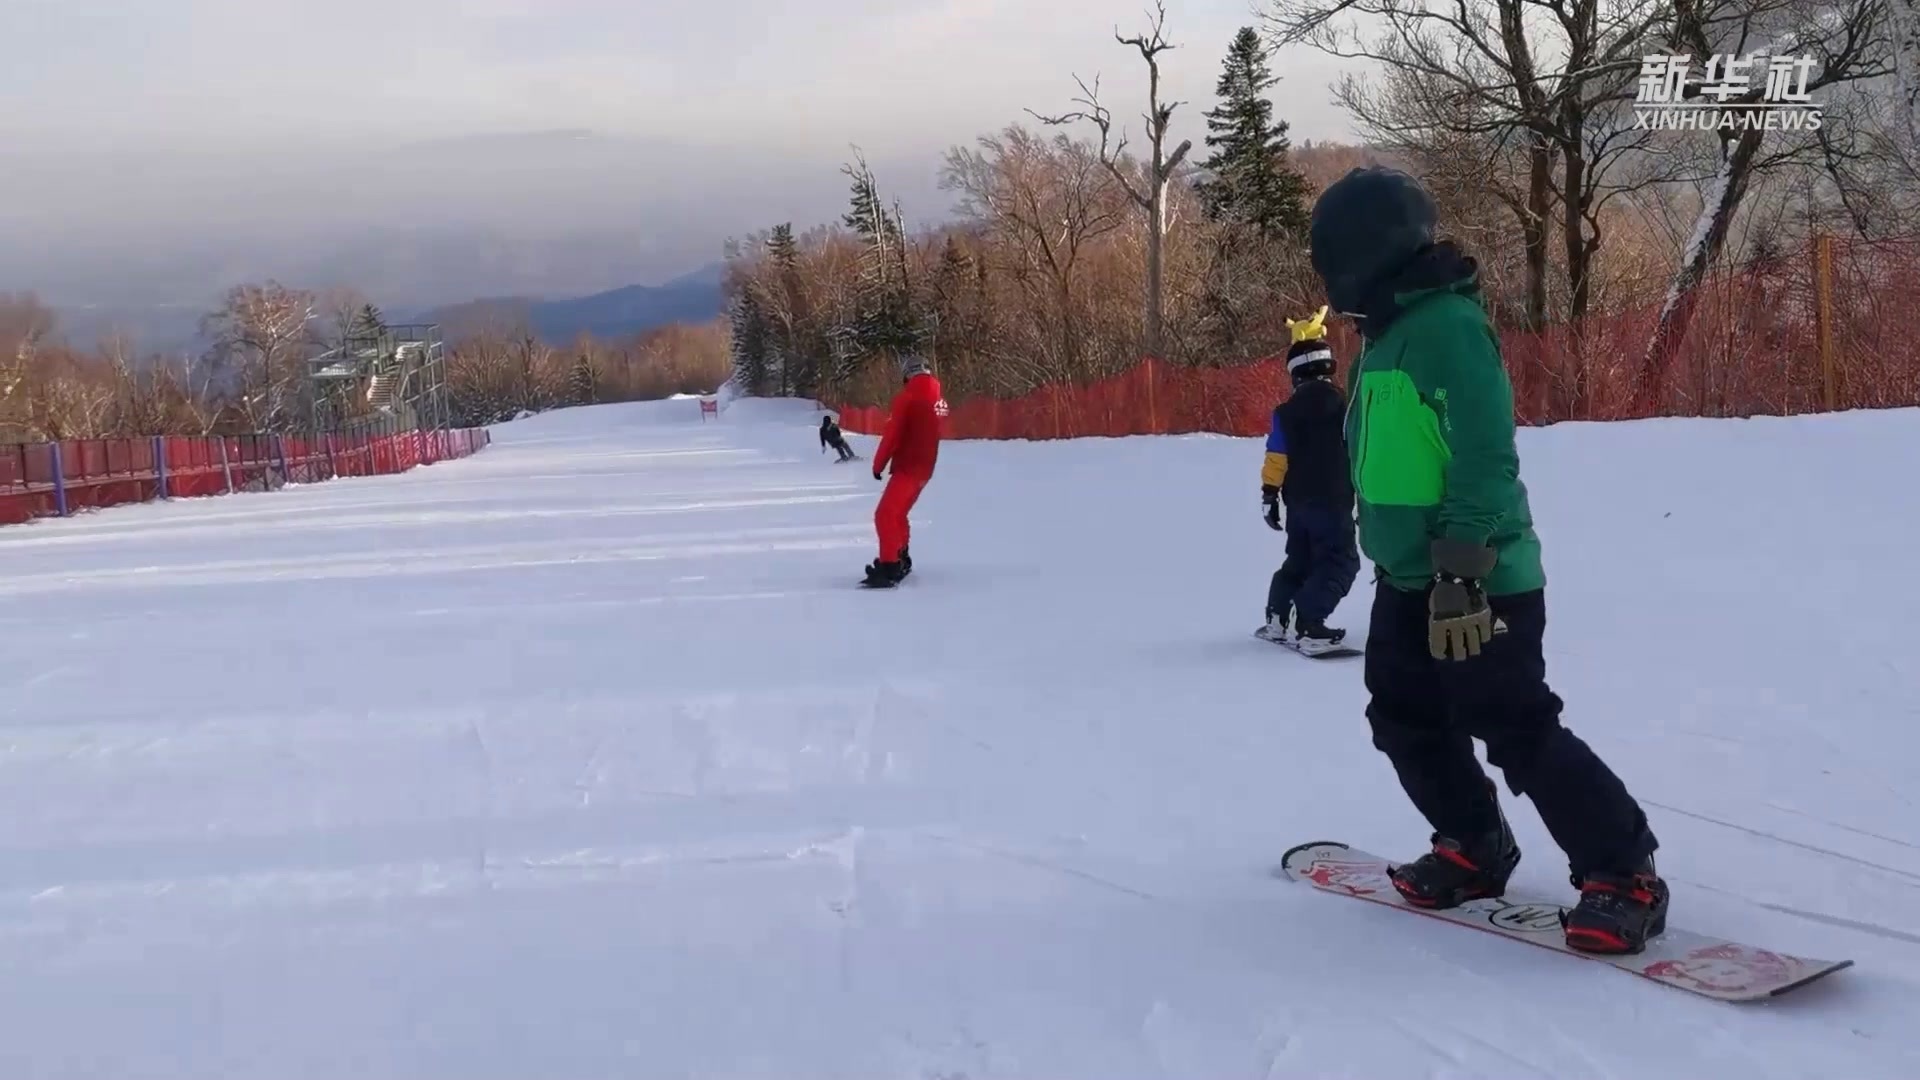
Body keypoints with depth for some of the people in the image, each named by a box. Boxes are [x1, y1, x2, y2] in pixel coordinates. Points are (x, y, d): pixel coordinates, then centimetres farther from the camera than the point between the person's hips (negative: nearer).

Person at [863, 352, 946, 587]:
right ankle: (900, 560, 35)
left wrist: (878, 464, -3)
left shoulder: (907, 398, -15)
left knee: (885, 515, -10)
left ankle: (889, 569, -17)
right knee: (897, 513, 23)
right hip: (925, 467, 9)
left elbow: (891, 435, -14)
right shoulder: (938, 398, 9)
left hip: (907, 467, -9)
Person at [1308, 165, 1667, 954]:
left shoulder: (1450, 326, -18)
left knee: (1516, 730, -8)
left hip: (1476, 582, -10)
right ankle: (1474, 848, 29)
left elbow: (1485, 460, -24)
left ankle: (1623, 876, 3)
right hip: (1408, 581, 10)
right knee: (1406, 721, 14)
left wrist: (1460, 571, -27)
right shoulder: (1387, 334, 12)